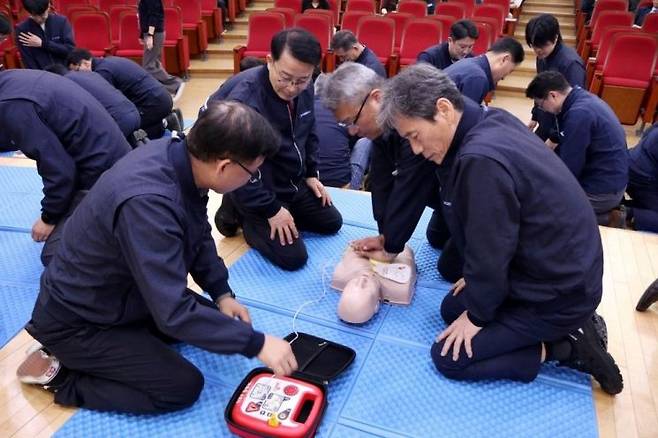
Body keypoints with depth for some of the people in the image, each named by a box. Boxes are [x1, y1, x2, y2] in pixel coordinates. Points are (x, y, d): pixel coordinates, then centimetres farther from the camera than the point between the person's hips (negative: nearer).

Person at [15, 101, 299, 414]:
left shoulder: (177, 154, -12)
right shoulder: (148, 203, -39)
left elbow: (199, 235, 4)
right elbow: (174, 314, -36)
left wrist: (221, 293, -3)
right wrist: (256, 343, -29)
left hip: (119, 294, 9)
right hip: (79, 321, -8)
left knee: (214, 318, 11)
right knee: (184, 386, -9)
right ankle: (60, 373, 4)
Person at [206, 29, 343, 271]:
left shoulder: (304, 89, -7)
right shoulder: (243, 98, -31)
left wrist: (311, 174, 9)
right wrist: (271, 210, -21)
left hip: (294, 182, 8)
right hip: (257, 189, -7)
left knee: (331, 223, 18)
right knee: (293, 257, -12)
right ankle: (240, 213, 9)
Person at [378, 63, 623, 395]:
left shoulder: (482, 159, -32)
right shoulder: (492, 121, -2)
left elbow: (490, 251, -22)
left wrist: (477, 315, -6)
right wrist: (479, 280, 16)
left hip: (558, 294, -9)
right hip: (562, 272, 9)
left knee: (447, 358, -3)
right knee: (451, 309, 19)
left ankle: (567, 347, 0)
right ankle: (566, 331, 15)